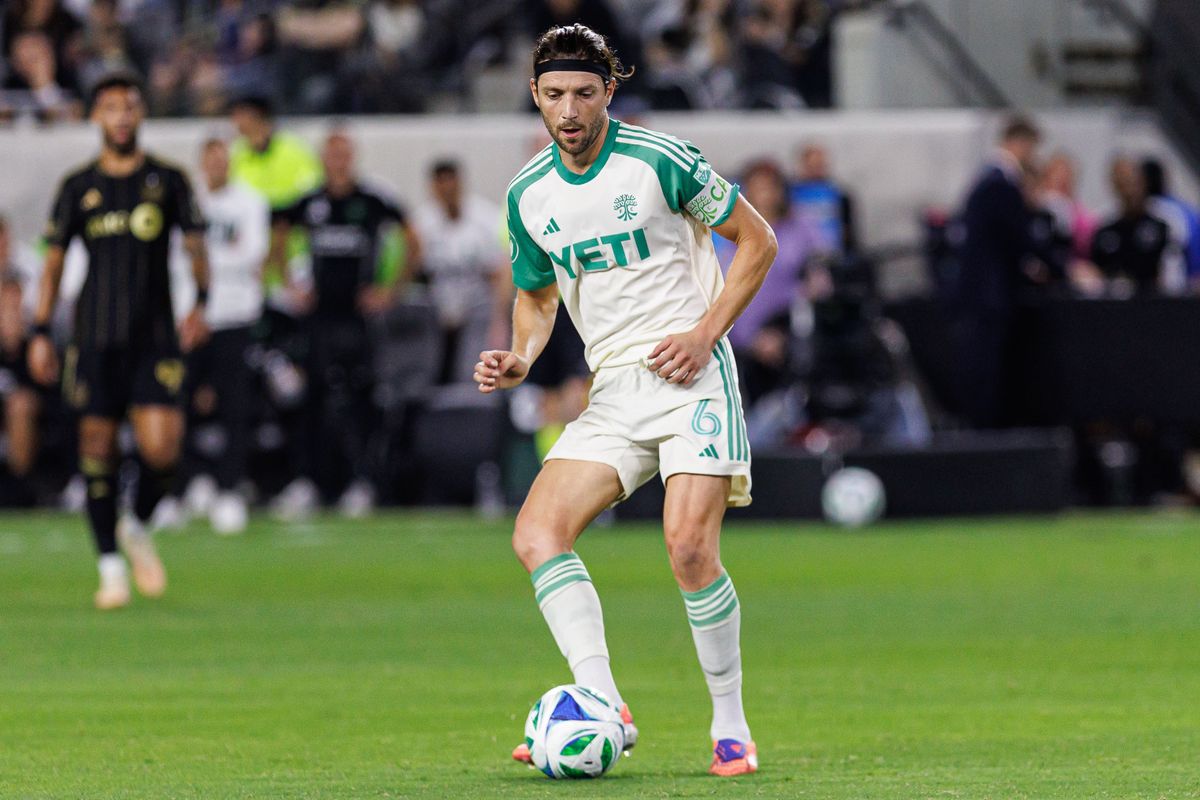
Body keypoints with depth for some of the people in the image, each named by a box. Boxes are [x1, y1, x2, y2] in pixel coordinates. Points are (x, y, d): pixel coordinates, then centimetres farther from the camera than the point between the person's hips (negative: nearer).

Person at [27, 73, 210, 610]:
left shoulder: (167, 181, 5)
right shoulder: (78, 187, 7)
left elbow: (196, 246, 9)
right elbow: (54, 260, 11)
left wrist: (200, 303, -7)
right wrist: (40, 333, 6)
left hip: (154, 335, -1)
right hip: (95, 338, 1)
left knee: (161, 445, -12)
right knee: (98, 446, -1)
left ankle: (137, 527, 18)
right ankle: (110, 566, 9)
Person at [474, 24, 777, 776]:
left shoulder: (660, 160, -7)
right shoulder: (529, 195, 8)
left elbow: (758, 241, 0)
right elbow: (537, 294, 22)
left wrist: (707, 334, -9)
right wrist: (519, 360, 1)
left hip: (691, 374, -5)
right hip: (613, 390, 5)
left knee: (689, 545, -20)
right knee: (537, 532, -15)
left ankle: (732, 727, -4)